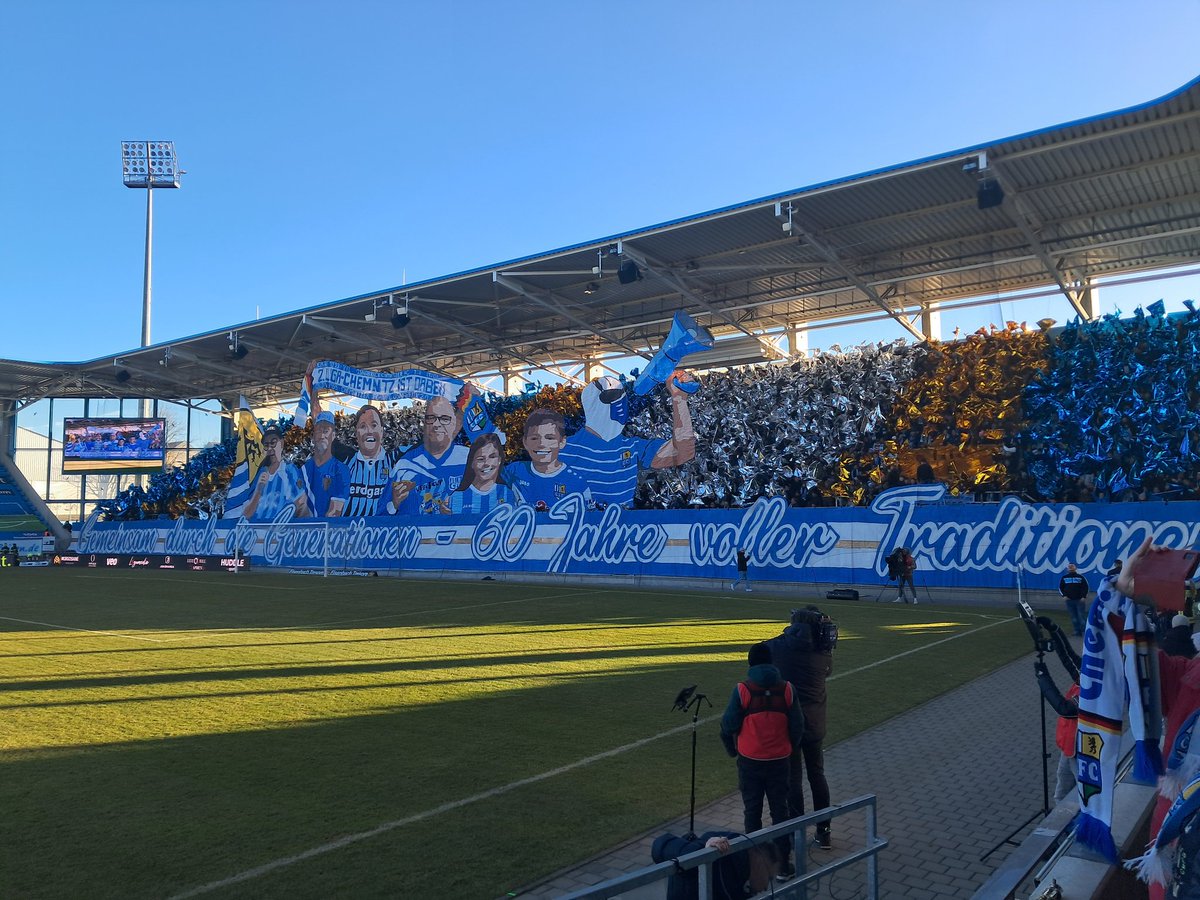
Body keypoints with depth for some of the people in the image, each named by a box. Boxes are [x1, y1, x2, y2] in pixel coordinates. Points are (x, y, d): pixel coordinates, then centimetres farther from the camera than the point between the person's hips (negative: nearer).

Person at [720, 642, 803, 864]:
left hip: (750, 760, -2)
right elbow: (797, 727, 1)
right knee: (780, 810, 15)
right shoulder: (786, 689, -6)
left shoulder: (742, 690, -14)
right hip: (780, 760, 2)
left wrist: (733, 750, 9)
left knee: (752, 811, 12)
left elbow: (728, 726, -9)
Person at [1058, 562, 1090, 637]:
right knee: (1073, 617, 4)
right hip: (1069, 600, 3)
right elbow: (1060, 588, 13)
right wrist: (1064, 595, -1)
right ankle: (1077, 632, 9)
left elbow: (1085, 587, 3)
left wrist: (1084, 596, -7)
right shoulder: (1064, 578, 9)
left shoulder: (1080, 577, 3)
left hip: (1079, 600, -3)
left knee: (1082, 616, -7)